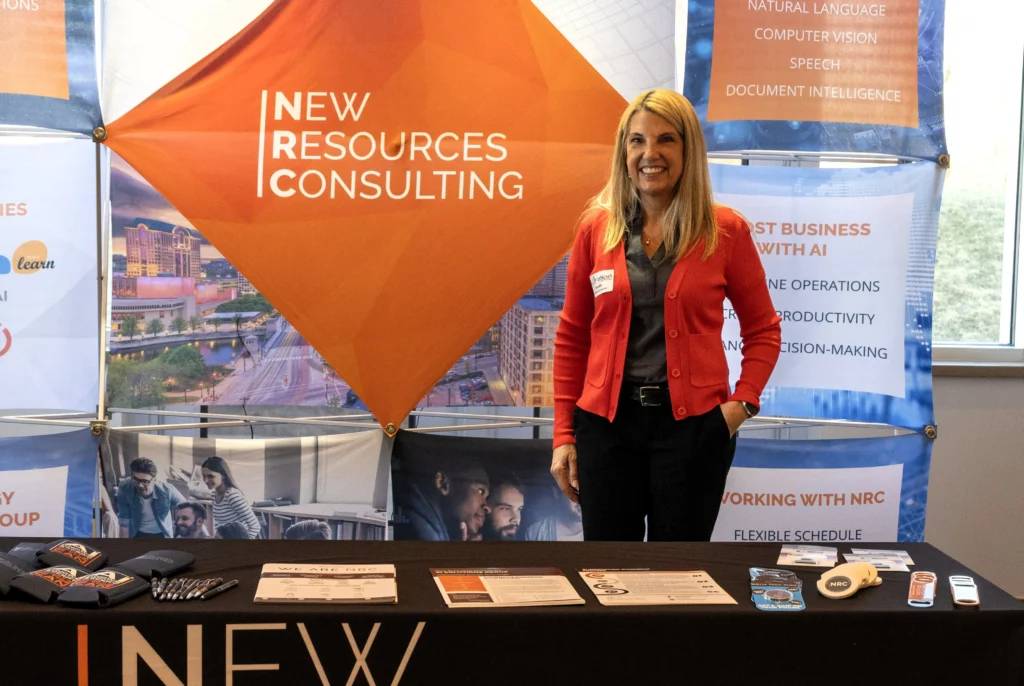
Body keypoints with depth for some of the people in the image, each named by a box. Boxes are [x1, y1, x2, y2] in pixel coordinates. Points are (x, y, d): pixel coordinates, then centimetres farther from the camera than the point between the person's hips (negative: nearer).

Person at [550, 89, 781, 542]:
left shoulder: (725, 230, -2)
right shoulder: (596, 228, 3)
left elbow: (763, 331, 7)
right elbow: (572, 337, 8)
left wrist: (742, 403, -8)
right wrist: (563, 433, 5)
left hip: (692, 424, -1)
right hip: (606, 421, 2)